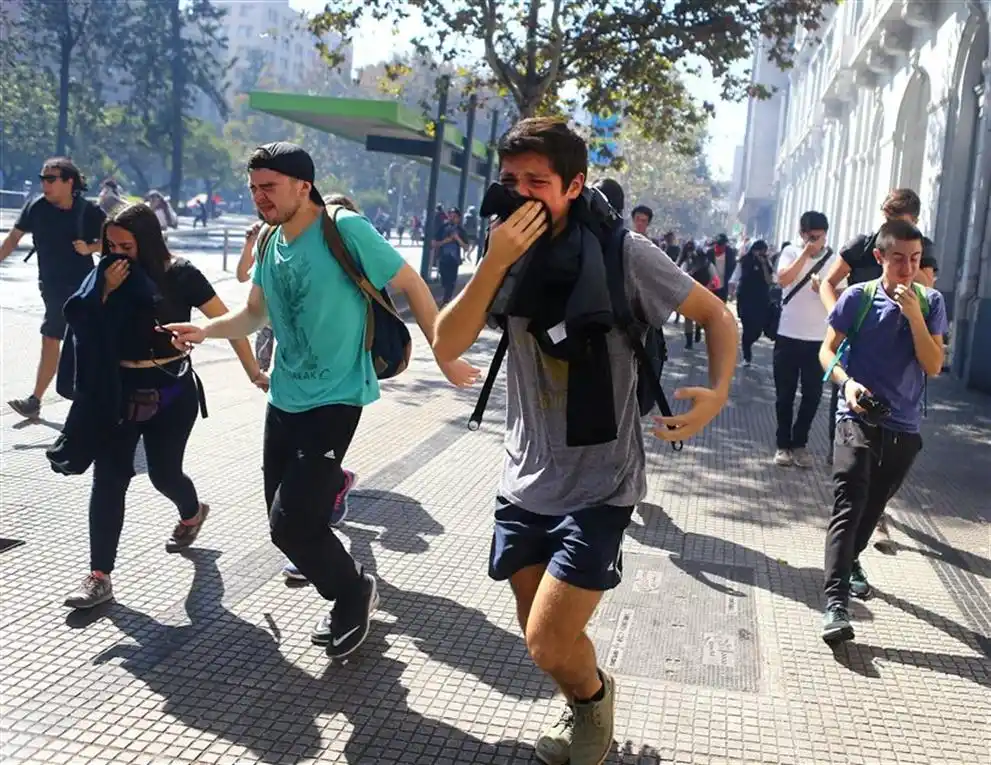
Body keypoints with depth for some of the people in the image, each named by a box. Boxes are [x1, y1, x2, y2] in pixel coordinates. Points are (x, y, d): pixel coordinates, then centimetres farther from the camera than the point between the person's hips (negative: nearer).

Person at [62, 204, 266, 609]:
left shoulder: (179, 275, -11)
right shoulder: (110, 275, 0)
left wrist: (253, 372, -9)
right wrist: (106, 292, -17)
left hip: (172, 391, -3)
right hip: (119, 389, 3)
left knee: (164, 473, 6)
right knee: (107, 477, -4)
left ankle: (192, 513, 43)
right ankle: (99, 576, 1)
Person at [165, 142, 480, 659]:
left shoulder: (345, 230, -16)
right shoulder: (269, 242, 5)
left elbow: (412, 286, -9)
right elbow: (254, 313, 16)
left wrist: (445, 357, -4)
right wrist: (205, 330, -3)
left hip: (334, 399, -7)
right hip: (283, 398, 7)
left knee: (291, 524, -11)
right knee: (284, 519, 12)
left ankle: (354, 591, 16)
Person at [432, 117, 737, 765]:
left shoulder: (622, 253, -13)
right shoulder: (508, 255, 0)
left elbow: (717, 315, -3)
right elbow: (447, 347, -10)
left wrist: (718, 392, -21)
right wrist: (496, 263, -23)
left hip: (599, 484, -5)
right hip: (526, 480, 5)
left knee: (547, 646, -8)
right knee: (545, 639, 17)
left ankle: (593, 693, 27)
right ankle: (585, 712, 48)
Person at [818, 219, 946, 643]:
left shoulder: (930, 301, 1)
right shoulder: (858, 297, -5)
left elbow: (933, 366, -5)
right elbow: (828, 349, -2)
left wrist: (914, 316, -16)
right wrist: (846, 381, -20)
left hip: (904, 425, 3)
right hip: (858, 418, -3)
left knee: (873, 505, 19)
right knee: (848, 504, -15)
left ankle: (851, 561, 44)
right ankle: (836, 600, -20)